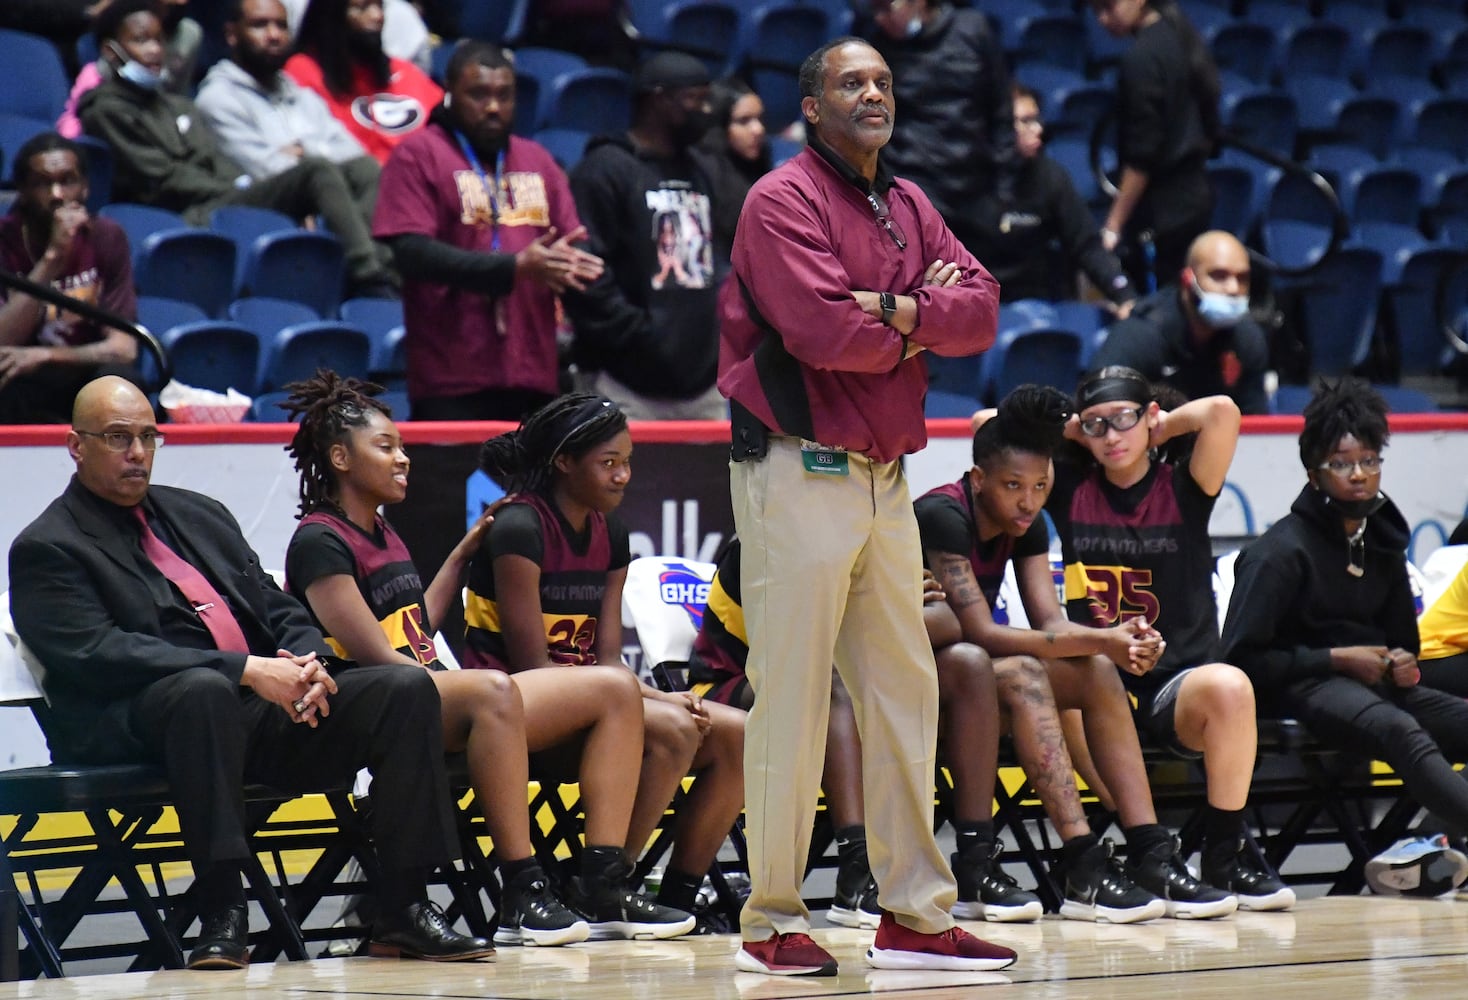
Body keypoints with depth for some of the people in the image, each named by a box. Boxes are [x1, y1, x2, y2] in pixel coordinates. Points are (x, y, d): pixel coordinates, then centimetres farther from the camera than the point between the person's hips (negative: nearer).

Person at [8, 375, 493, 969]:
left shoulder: (199, 515, 25)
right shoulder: (47, 550, 2)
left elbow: (278, 608, 21)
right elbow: (98, 654, -13)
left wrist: (308, 663, -5)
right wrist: (247, 670, -20)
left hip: (268, 708, 7)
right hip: (135, 726, -7)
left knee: (406, 688, -12)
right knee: (203, 689, -41)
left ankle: (404, 909, -13)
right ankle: (221, 914, -37)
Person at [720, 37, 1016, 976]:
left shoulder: (908, 206, 16)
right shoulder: (785, 200, -8)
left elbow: (981, 307, 4)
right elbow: (823, 330, -21)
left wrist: (897, 312, -12)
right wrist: (918, 330, -5)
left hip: (884, 476, 8)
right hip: (800, 471, -8)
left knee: (905, 692, 10)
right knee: (792, 698, -6)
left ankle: (916, 916, 17)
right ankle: (773, 923, 0)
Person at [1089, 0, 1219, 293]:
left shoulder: (1141, 57, -17)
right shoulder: (1182, 36, 8)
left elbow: (1142, 156, -18)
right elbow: (1210, 128, 16)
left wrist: (1113, 225, -15)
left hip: (1162, 205, -9)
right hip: (1194, 193, 9)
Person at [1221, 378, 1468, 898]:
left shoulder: (1382, 544, 18)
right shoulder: (1280, 552, -3)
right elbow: (1244, 658, -9)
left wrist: (1402, 666, 5)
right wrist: (1337, 658, -11)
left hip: (1375, 684, 8)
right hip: (1306, 688, -8)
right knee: (1400, 730, -38)